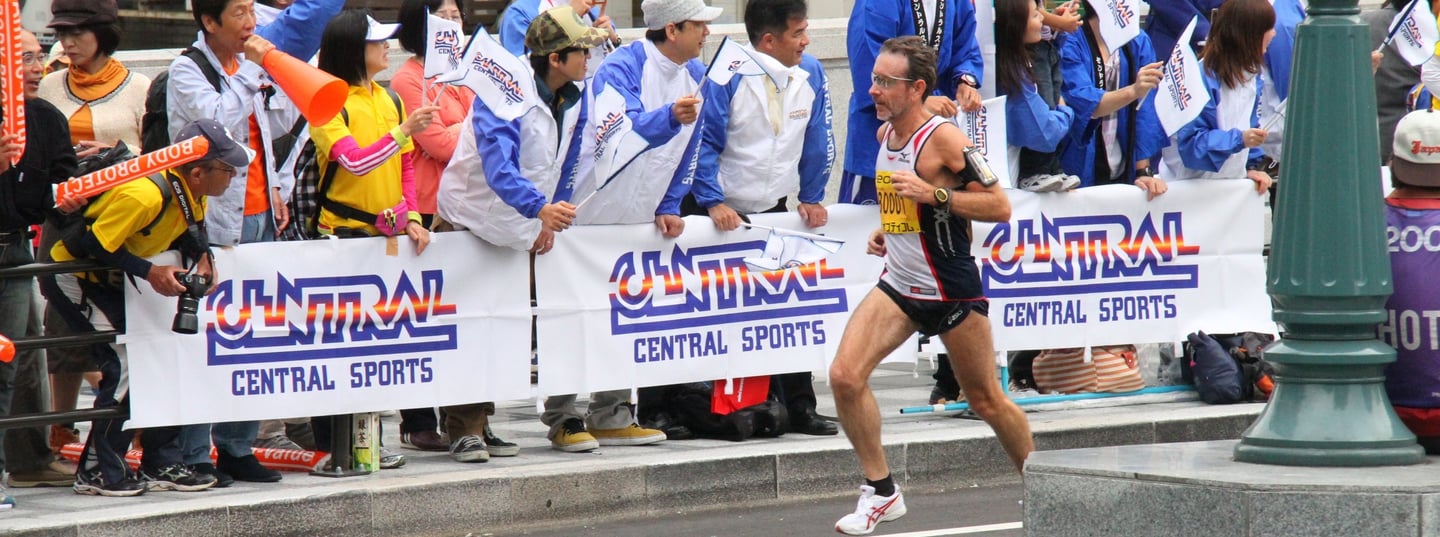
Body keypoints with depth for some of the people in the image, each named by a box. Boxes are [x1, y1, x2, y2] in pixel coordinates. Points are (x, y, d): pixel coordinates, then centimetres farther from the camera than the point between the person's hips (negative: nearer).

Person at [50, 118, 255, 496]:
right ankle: (97, 472, -8)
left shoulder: (193, 192, -8)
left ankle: (162, 465, 14)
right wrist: (150, 273, -30)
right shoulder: (144, 195, -35)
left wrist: (201, 256, -10)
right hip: (74, 276, -9)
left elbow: (190, 229, 10)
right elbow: (95, 244, -30)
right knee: (128, 362, -17)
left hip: (112, 280, 9)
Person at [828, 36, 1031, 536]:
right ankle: (881, 491, -1)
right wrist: (887, 228, 8)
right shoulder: (884, 134, 6)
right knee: (844, 376, -13)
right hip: (899, 285, 6)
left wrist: (933, 194, -27)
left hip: (951, 291, -6)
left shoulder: (943, 138, -18)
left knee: (986, 400, 6)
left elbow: (999, 205, -20)